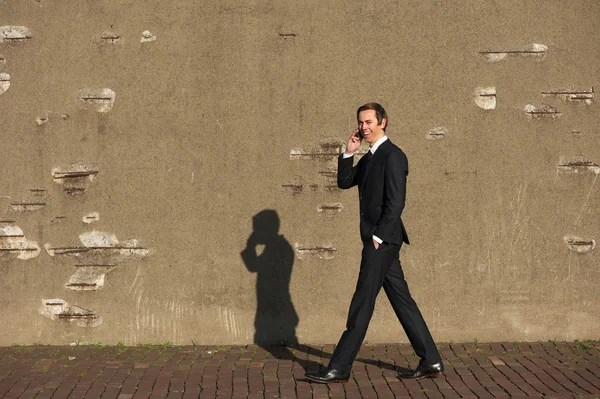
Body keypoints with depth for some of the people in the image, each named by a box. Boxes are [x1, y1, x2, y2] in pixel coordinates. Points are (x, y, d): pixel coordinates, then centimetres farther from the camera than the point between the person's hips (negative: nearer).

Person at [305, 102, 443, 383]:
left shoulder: (393, 155, -11)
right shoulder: (369, 157, 18)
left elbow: (396, 201, -17)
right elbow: (344, 182, 16)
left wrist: (378, 236, -18)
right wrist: (349, 153, 4)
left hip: (383, 239, -10)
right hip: (380, 239, 10)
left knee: (362, 302, -6)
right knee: (402, 300, 10)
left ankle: (339, 368, -1)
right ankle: (431, 361, 16)